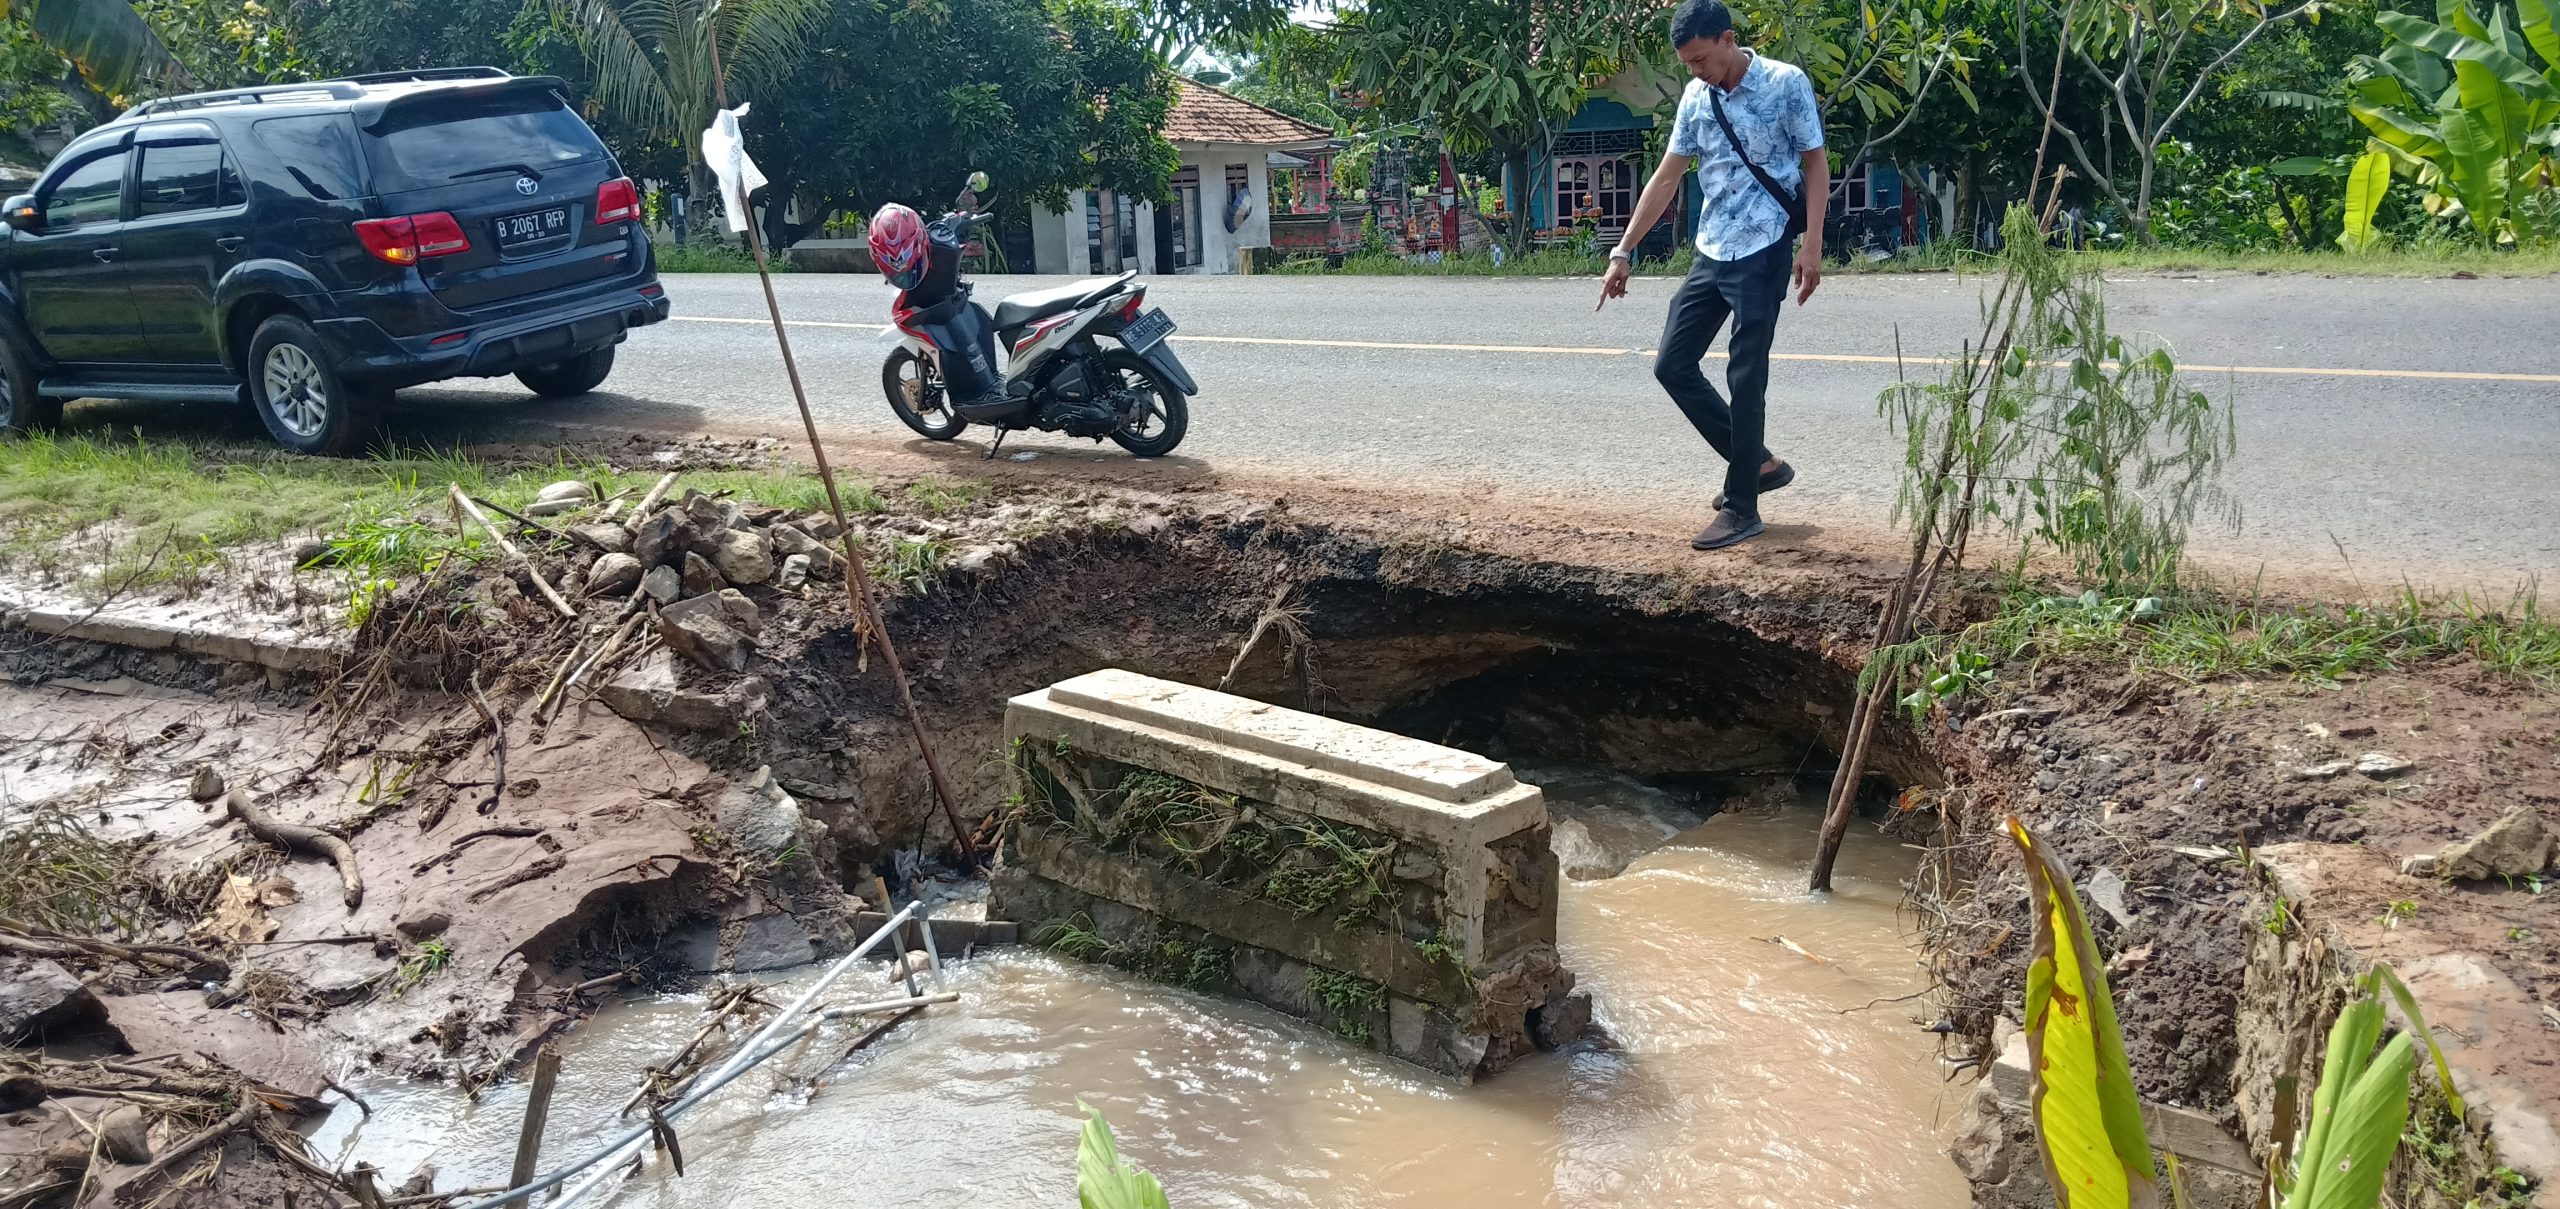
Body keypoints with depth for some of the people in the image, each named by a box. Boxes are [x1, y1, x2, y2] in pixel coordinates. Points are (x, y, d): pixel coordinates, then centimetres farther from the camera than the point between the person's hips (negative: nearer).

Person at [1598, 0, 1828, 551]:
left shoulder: (1787, 83, -9)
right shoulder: (1695, 97, 7)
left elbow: (1815, 166, -5)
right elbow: (1666, 178, 11)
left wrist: (1811, 247, -14)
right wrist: (1623, 252, 8)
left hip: (1763, 252, -7)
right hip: (1711, 254, 7)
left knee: (1746, 380, -4)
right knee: (1672, 365, 5)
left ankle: (1742, 508, 6)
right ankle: (1759, 463, 18)